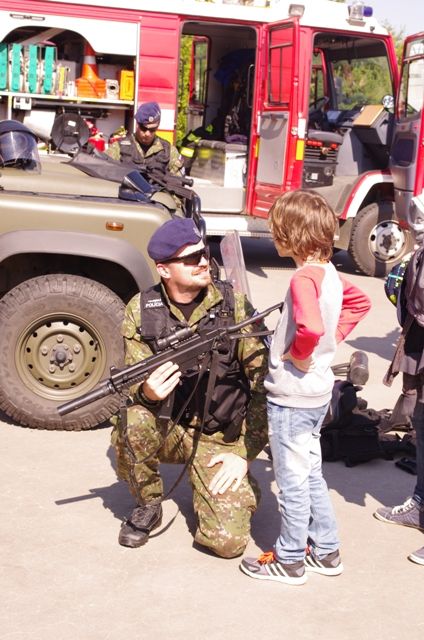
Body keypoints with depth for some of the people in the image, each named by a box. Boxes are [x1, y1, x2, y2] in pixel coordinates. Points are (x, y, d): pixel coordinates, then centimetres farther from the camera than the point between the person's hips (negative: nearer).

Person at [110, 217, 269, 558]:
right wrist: (147, 393, -32)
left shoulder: (234, 303, -11)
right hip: (167, 425, 1)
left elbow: (262, 379, -9)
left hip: (221, 438, -1)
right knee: (131, 426, -33)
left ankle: (238, 488, 21)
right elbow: (135, 383, -6)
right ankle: (148, 505, -2)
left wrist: (244, 453, -12)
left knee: (227, 540, -15)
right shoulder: (141, 309, -8)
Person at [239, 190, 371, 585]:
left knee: (292, 481, 5)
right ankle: (325, 552, 31)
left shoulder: (303, 278, -23)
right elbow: (359, 302, 20)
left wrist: (297, 354, -20)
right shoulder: (328, 272, 4)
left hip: (292, 395, -9)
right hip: (318, 391, 9)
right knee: (311, 473, 20)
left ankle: (289, 560, 19)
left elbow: (310, 328, -39)